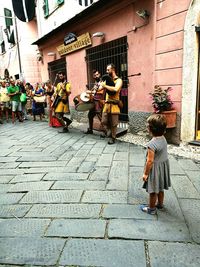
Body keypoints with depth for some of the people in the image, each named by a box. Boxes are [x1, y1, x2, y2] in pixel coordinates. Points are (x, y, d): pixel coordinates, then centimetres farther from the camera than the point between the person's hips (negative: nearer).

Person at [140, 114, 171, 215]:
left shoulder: (152, 144, -30)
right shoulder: (163, 139, -4)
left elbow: (150, 161, -25)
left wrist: (145, 173, -13)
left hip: (155, 168, -8)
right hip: (163, 166, 8)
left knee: (153, 190, 10)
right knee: (160, 188, 25)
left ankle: (151, 208, 28)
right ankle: (160, 204, 44)